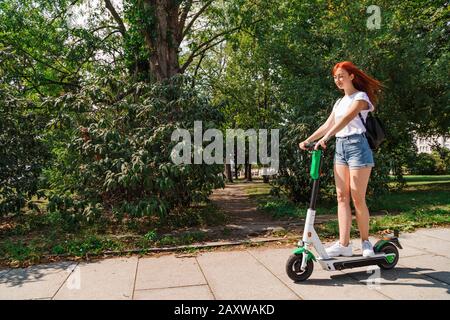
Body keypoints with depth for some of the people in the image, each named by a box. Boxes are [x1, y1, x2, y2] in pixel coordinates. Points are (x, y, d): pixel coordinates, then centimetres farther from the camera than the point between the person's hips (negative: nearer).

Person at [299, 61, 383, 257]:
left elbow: (346, 119, -19)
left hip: (356, 145, -7)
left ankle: (365, 241, 11)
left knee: (357, 198, -5)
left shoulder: (360, 97, -2)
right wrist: (308, 140, 6)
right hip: (340, 147, 7)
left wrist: (326, 138, -31)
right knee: (342, 197, 0)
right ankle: (344, 244, 1)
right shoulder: (339, 102, 21)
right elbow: (327, 125, 18)